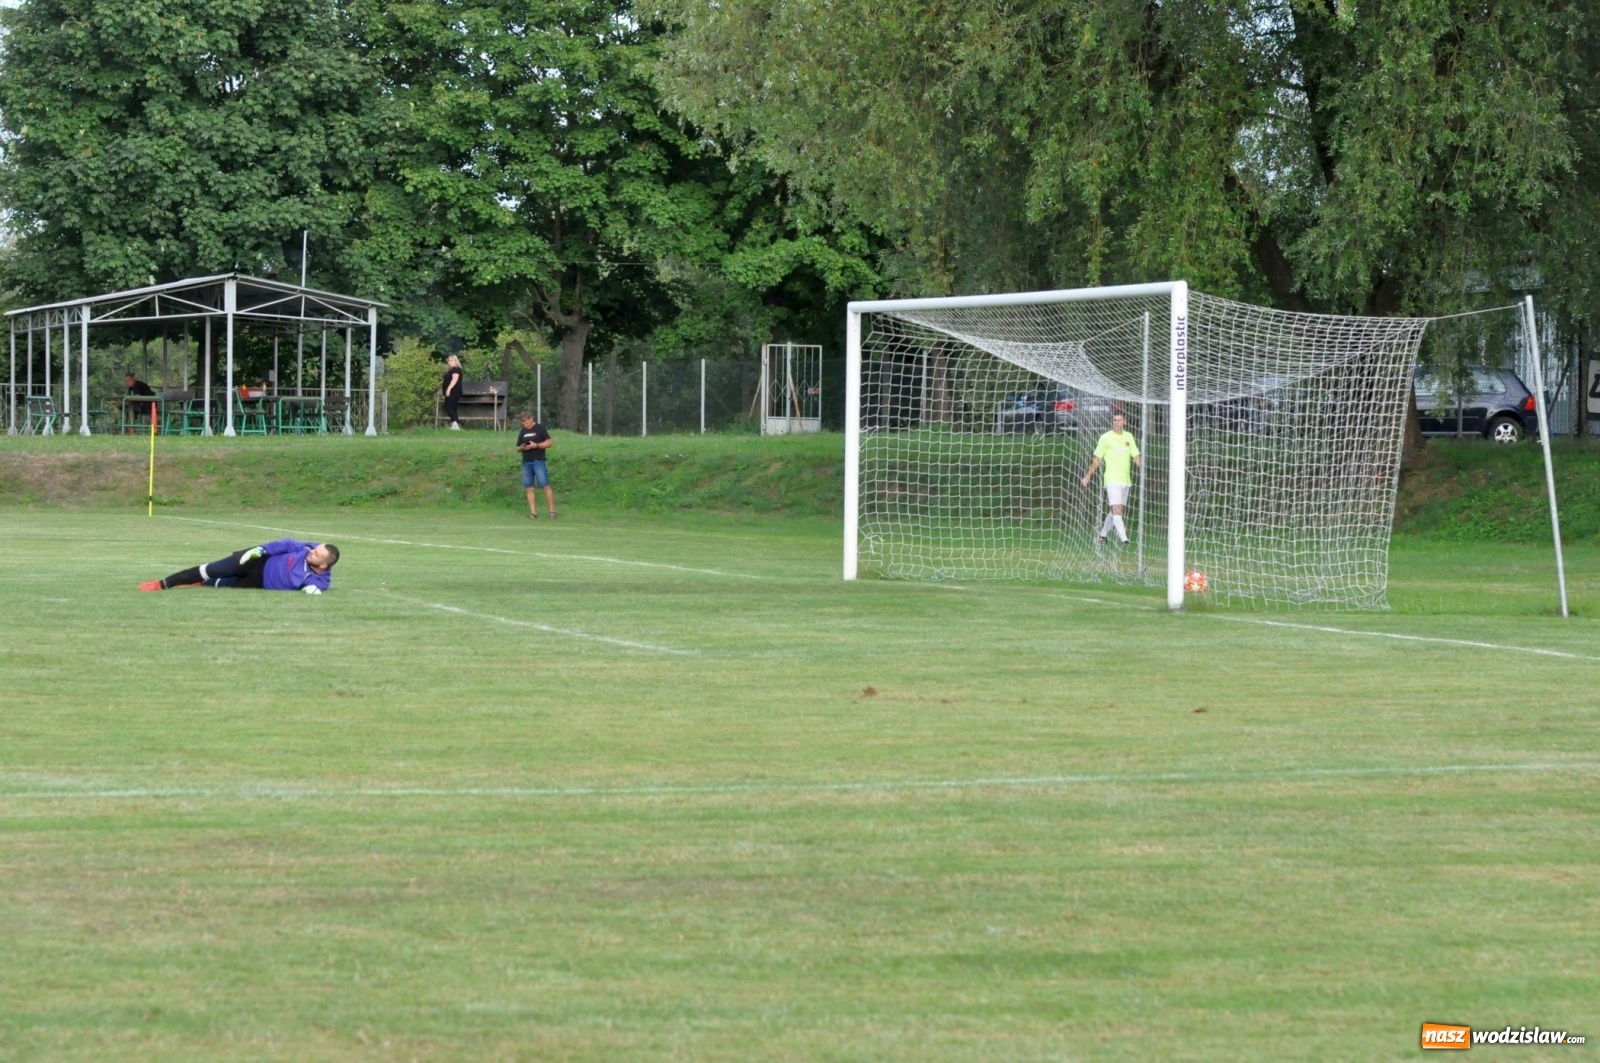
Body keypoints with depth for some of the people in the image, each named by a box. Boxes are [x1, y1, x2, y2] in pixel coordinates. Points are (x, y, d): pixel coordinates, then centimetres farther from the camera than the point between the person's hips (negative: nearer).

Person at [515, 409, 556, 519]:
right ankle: (533, 512, 2)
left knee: (545, 485, -10)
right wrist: (521, 448, -1)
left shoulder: (540, 429, 0)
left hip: (538, 461, -6)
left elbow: (550, 443, -4)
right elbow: (518, 447, 23)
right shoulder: (523, 432, 16)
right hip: (526, 463, 6)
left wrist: (536, 445, -14)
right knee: (529, 488, 1)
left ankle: (552, 511, -10)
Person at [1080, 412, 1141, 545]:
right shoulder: (1106, 438, -2)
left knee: (1117, 511, 10)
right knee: (1116, 510, -15)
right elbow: (1097, 459, 2)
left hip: (1126, 480, 5)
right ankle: (1123, 538, -21)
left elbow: (1136, 457, 10)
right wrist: (1088, 476, 1)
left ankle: (1102, 535, 24)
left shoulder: (1128, 437, 11)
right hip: (1112, 479, -5)